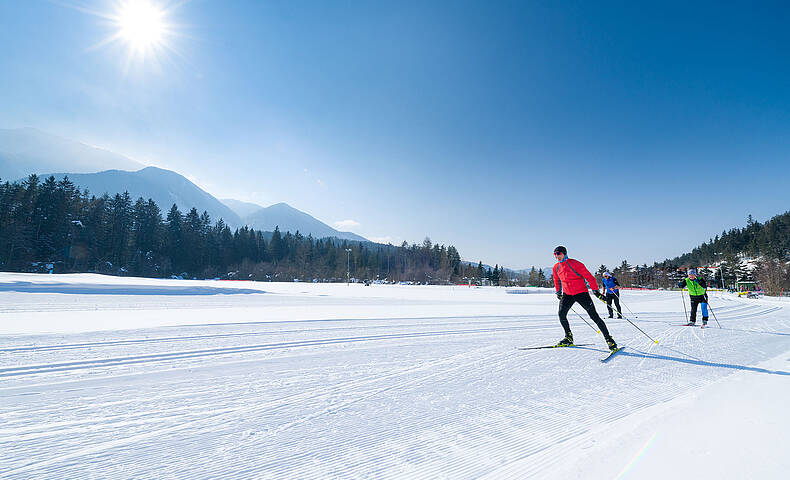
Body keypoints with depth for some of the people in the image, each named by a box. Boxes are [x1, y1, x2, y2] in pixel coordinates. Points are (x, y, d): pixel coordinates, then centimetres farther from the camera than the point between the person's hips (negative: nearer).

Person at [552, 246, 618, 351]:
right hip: (567, 294, 5)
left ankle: (609, 339, 6)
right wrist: (558, 292, 25)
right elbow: (557, 280, 22)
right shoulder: (556, 268, 2)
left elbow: (588, 276, -15)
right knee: (561, 314, -10)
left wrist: (596, 290, -18)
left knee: (594, 316, -6)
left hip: (581, 293, -5)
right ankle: (569, 338, 8)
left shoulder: (575, 264, -17)